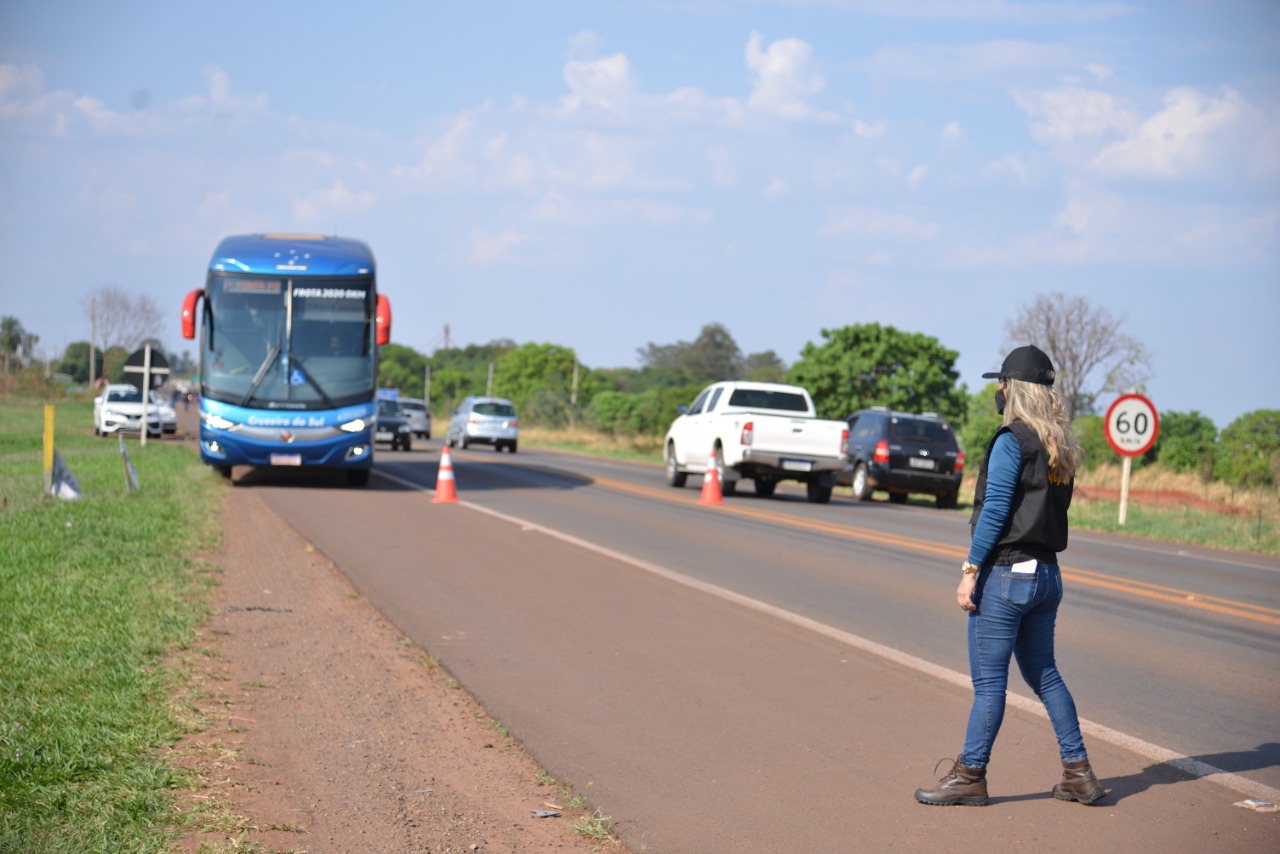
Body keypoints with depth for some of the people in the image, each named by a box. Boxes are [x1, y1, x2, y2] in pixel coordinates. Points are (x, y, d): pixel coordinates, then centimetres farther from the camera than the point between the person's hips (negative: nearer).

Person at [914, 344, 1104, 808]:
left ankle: (969, 777, 4)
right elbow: (1054, 507, 14)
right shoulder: (1062, 447, 11)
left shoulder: (1012, 439, -13)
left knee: (989, 681, -2)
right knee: (1043, 674, 16)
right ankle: (1078, 773, 17)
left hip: (1005, 573, -8)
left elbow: (995, 509, -17)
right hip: (1046, 574, 8)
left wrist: (971, 570, -14)